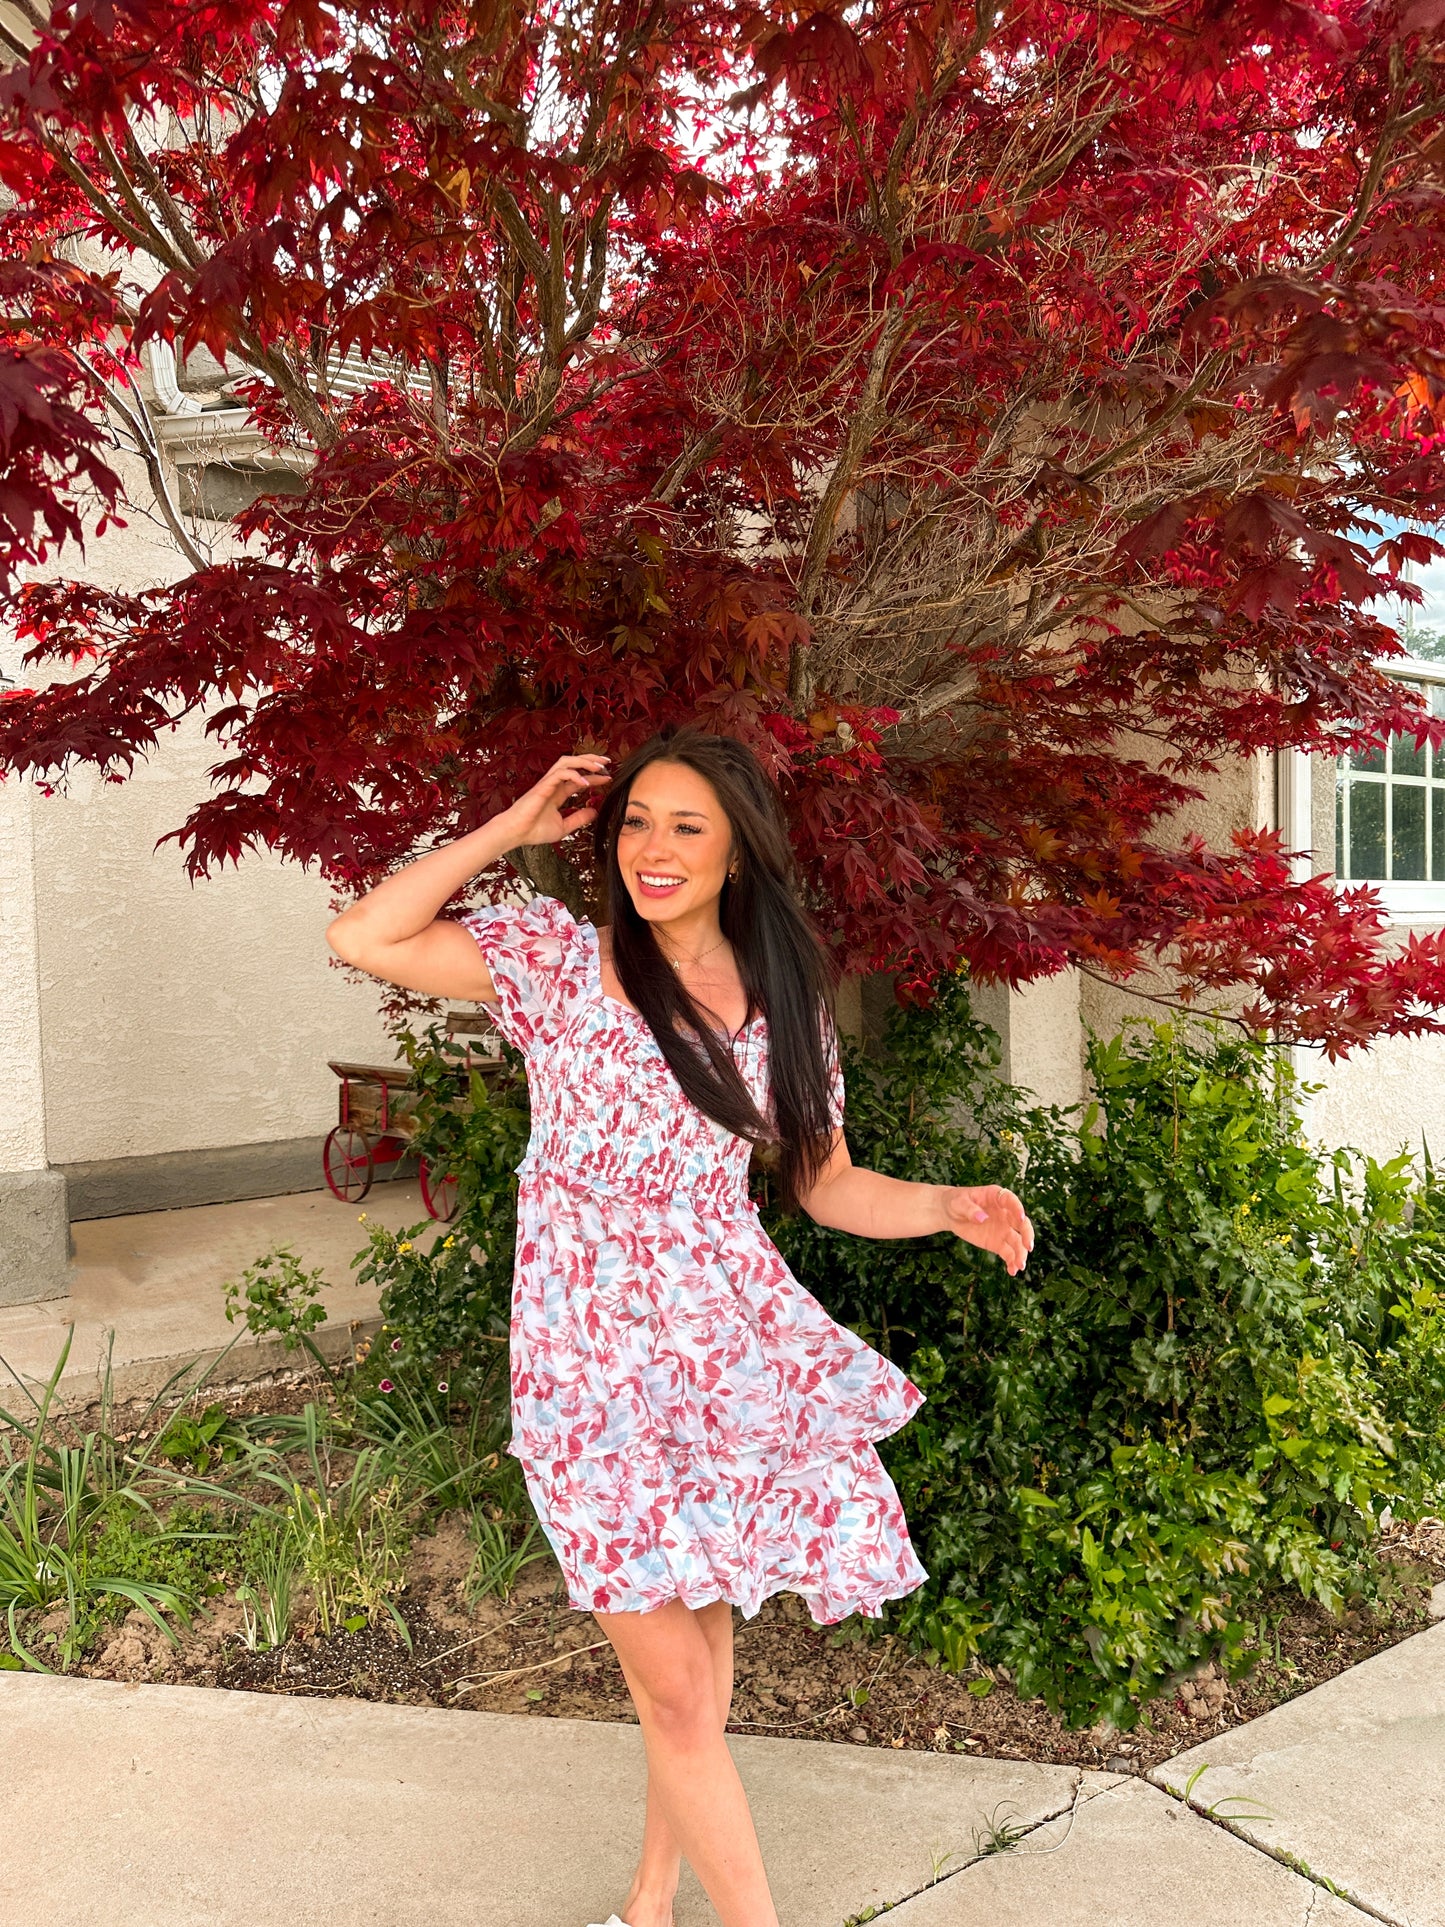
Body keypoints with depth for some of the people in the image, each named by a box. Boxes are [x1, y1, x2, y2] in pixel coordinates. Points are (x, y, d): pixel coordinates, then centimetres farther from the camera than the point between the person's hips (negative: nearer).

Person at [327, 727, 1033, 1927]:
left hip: (732, 1340, 4)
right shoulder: (559, 955, -3)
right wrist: (515, 829, -7)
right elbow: (365, 939, -12)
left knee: (704, 1622, 15)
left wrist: (949, 1206, -9)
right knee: (674, 1685, 0)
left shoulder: (784, 996, 6)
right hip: (591, 1360, -3)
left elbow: (826, 1185, 10)